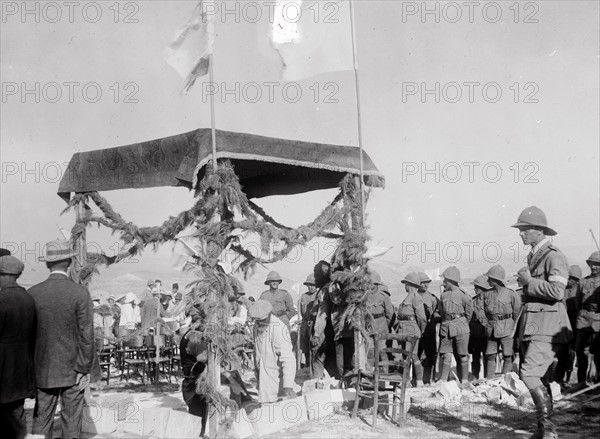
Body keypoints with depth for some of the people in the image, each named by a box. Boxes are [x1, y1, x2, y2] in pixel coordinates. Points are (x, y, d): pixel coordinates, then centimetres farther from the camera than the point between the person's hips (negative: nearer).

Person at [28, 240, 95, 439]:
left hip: (42, 371, 2)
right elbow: (86, 335, -12)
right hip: (72, 370, -2)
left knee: (41, 422, 10)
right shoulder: (80, 293, -11)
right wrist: (85, 370, -4)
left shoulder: (32, 293, -3)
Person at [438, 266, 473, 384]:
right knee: (446, 355, 1)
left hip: (460, 327, -4)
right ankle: (442, 381, 3)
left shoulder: (463, 295, -6)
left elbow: (469, 312, 5)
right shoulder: (443, 295, 9)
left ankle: (464, 382, 13)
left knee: (462, 356, 4)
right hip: (446, 328, 4)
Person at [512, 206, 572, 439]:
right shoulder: (533, 257, 17)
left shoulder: (553, 256, -12)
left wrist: (529, 281, -15)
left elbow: (556, 291, -25)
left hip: (547, 328, -9)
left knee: (529, 373, -17)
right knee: (539, 378, 11)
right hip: (532, 326, 9)